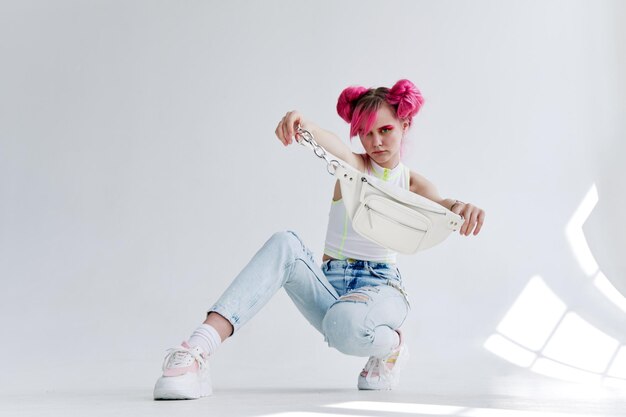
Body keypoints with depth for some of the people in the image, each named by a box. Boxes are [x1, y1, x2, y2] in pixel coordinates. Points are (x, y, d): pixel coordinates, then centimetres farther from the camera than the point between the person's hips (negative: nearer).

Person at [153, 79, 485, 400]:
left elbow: (442, 208, -15)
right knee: (285, 245, -31)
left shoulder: (412, 184, 8)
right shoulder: (355, 167, 5)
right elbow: (332, 145, -20)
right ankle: (196, 354, -42)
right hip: (329, 282, 1)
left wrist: (461, 207, -42)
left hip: (381, 286, -1)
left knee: (344, 323, -40)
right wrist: (302, 124, -45)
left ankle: (391, 346, -2)